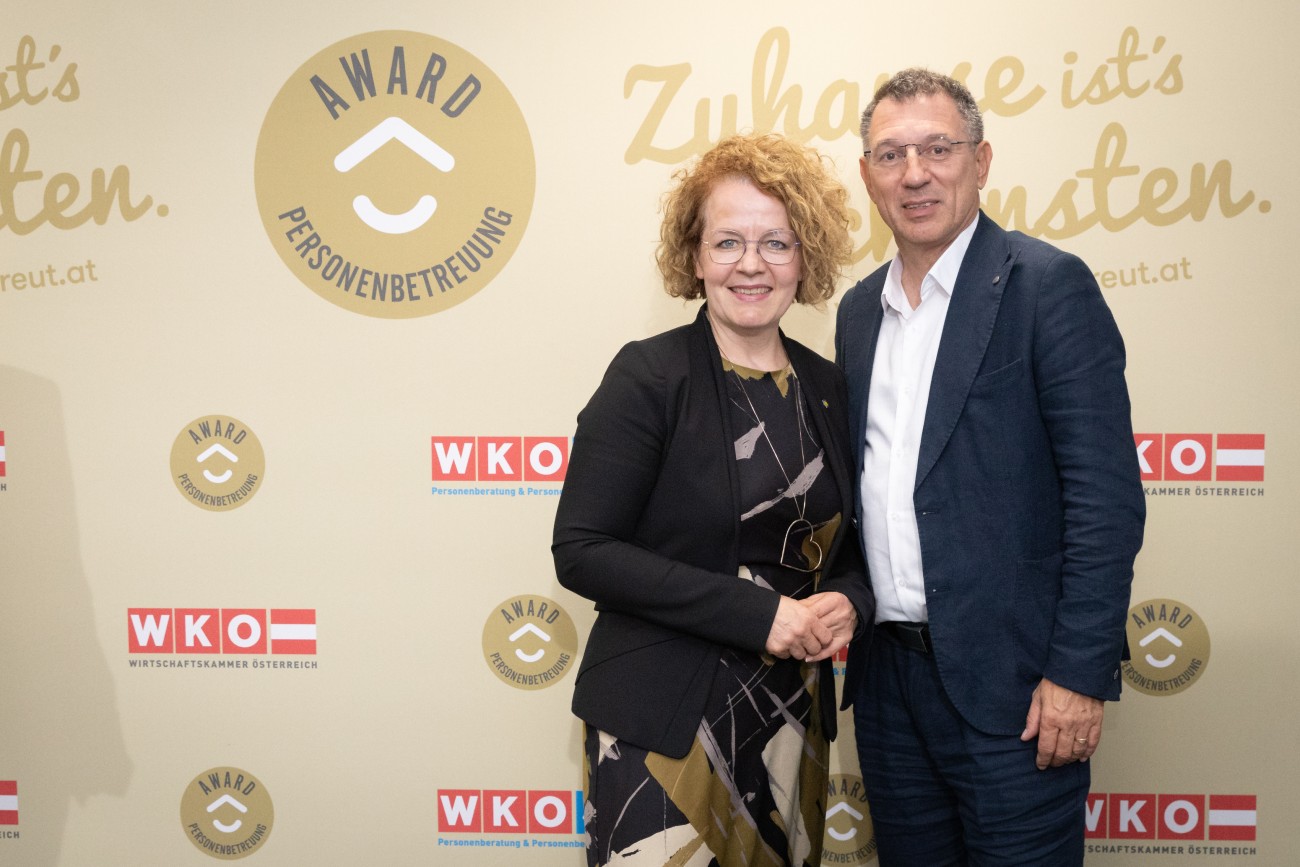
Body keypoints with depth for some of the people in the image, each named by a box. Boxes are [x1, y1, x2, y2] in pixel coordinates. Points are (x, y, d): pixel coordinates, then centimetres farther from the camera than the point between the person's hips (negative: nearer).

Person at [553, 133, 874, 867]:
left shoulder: (828, 389, 5)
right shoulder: (650, 377, -10)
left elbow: (852, 543, 16)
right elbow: (582, 551, -16)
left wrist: (848, 602, -8)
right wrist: (758, 613, -19)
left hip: (791, 716, 5)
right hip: (662, 722, -5)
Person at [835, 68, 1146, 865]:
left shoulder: (1048, 285, -8)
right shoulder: (860, 309, 12)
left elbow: (1107, 495, -12)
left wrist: (1081, 674, -16)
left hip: (1009, 680, -6)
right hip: (888, 672, 6)